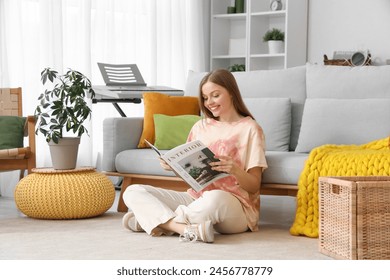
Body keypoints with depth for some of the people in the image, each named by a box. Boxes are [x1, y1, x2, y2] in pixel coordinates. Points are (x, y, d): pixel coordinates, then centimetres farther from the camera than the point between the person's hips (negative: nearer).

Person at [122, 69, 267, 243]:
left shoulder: (249, 128, 1)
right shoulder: (201, 126, 16)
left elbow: (254, 187, -3)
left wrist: (235, 170, -24)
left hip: (237, 205, -6)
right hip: (197, 197, 6)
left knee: (215, 198, -42)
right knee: (133, 192, -9)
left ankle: (160, 221, -18)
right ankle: (187, 229, -30)